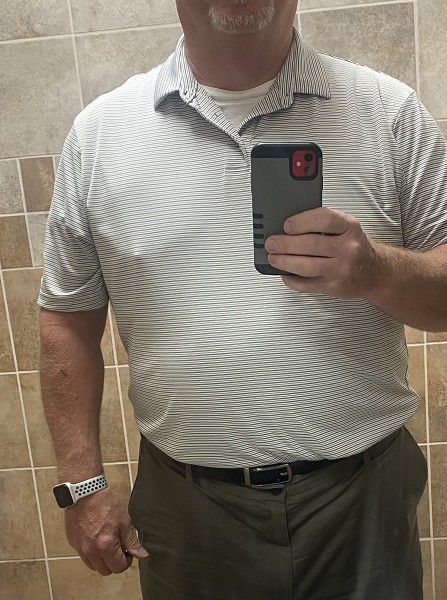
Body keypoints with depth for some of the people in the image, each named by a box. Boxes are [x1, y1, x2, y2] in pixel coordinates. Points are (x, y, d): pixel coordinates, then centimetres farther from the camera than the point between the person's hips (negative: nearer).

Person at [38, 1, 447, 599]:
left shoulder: (390, 111, -2)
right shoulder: (100, 131, 0)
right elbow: (69, 319, 4)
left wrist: (377, 271, -22)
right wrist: (81, 485, 1)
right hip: (189, 508, 1)